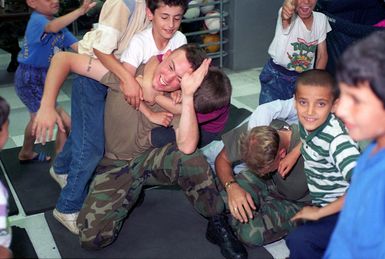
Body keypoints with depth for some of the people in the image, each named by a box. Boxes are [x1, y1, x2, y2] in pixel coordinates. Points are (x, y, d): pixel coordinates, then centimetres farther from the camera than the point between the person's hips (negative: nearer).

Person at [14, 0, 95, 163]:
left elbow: (77, 46, -3)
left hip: (42, 78, 10)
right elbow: (53, 27, -46)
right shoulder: (36, 20, -22)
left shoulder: (58, 23, 4)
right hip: (30, 79, -9)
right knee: (65, 122, -8)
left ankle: (26, 154, 51)